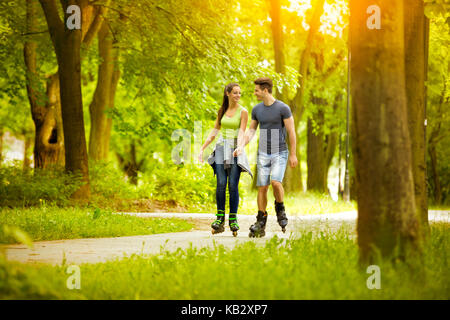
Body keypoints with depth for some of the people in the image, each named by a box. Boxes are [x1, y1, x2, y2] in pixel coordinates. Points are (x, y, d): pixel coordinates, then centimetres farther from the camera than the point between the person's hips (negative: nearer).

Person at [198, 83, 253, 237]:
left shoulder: (243, 112, 0)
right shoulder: (222, 111, 12)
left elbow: (241, 133, -10)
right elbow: (214, 131, 16)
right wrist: (202, 148, 12)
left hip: (235, 149, -3)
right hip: (221, 148, 3)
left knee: (233, 185, -8)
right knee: (221, 183, -8)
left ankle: (233, 220, 0)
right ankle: (220, 219, -5)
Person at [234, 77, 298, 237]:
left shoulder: (283, 108, -8)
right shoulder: (257, 109, 7)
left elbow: (291, 132, -6)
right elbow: (251, 131, 14)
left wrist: (293, 155, -8)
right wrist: (241, 146, -1)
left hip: (280, 153, -4)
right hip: (263, 154, 4)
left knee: (275, 182, -24)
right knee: (262, 187, 0)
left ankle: (280, 209, 5)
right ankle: (260, 225, 4)